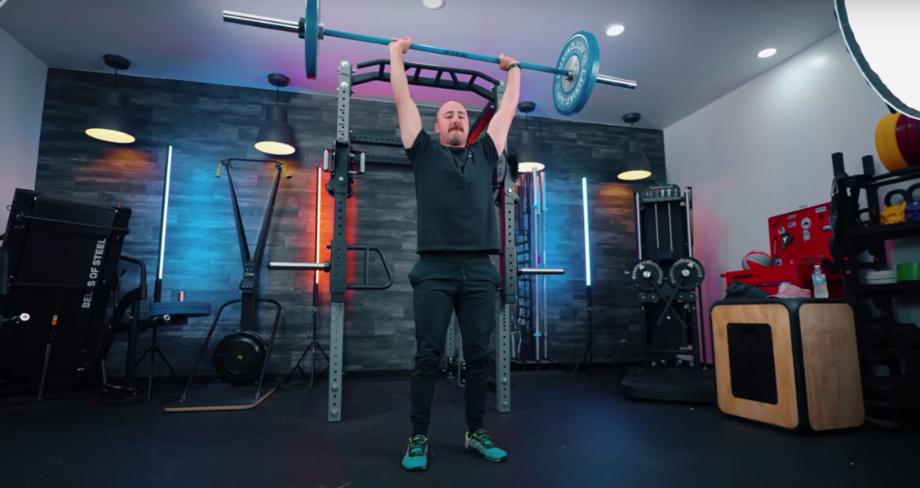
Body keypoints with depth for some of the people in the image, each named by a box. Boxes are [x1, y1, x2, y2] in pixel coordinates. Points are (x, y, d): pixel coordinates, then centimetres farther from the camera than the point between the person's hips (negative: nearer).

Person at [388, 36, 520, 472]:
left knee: (478, 357, 9)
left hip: (479, 271, 3)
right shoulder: (425, 151, 12)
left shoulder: (485, 153, 20)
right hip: (435, 270, -3)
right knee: (428, 357, 1)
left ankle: (476, 433, 23)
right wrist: (396, 53, 25)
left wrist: (513, 71, 40)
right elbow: (402, 98, 15)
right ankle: (419, 438, 14)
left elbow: (507, 109, 30)